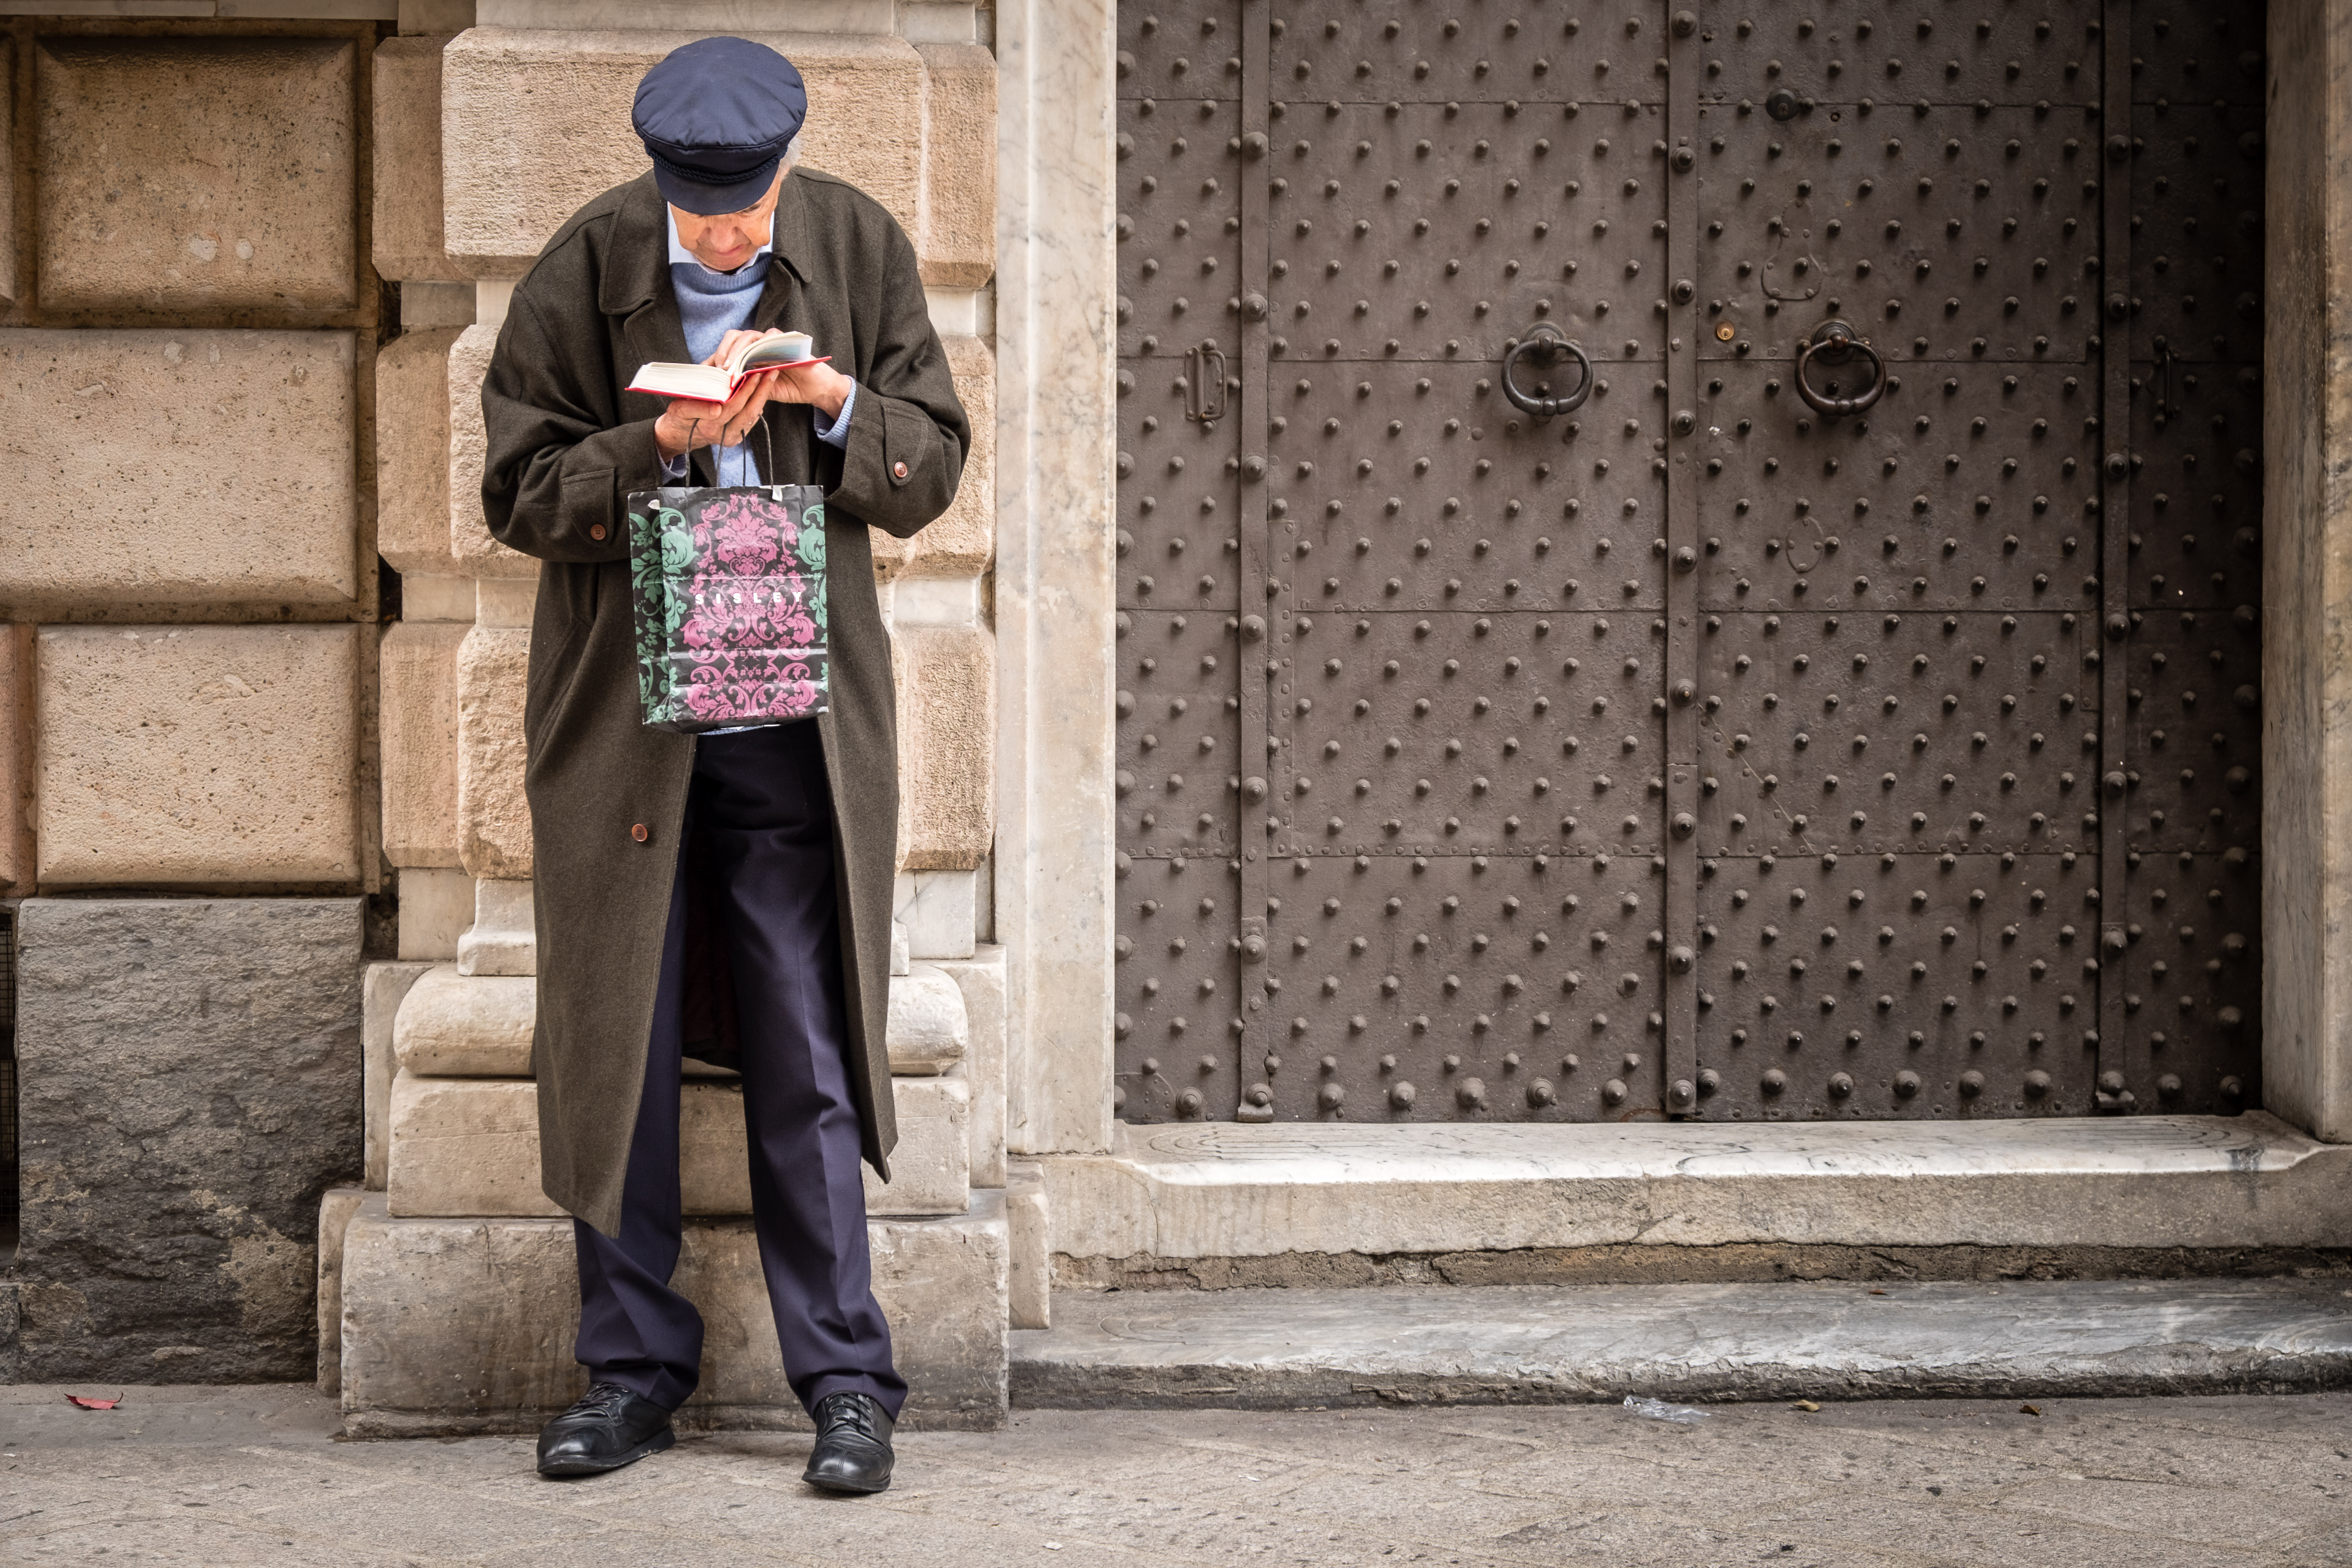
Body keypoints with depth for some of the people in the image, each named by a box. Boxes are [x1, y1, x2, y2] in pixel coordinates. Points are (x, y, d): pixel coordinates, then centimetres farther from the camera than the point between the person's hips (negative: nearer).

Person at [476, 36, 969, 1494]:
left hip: (797, 711, 0)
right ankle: (635, 1368, 18)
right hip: (622, 709, 0)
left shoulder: (862, 247, -1)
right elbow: (523, 490, -3)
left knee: (808, 1057, 0)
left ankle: (846, 1379, 9)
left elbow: (933, 467, 3)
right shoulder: (587, 266, -5)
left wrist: (838, 406, -16)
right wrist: (661, 445, -19)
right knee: (615, 1044, 6)